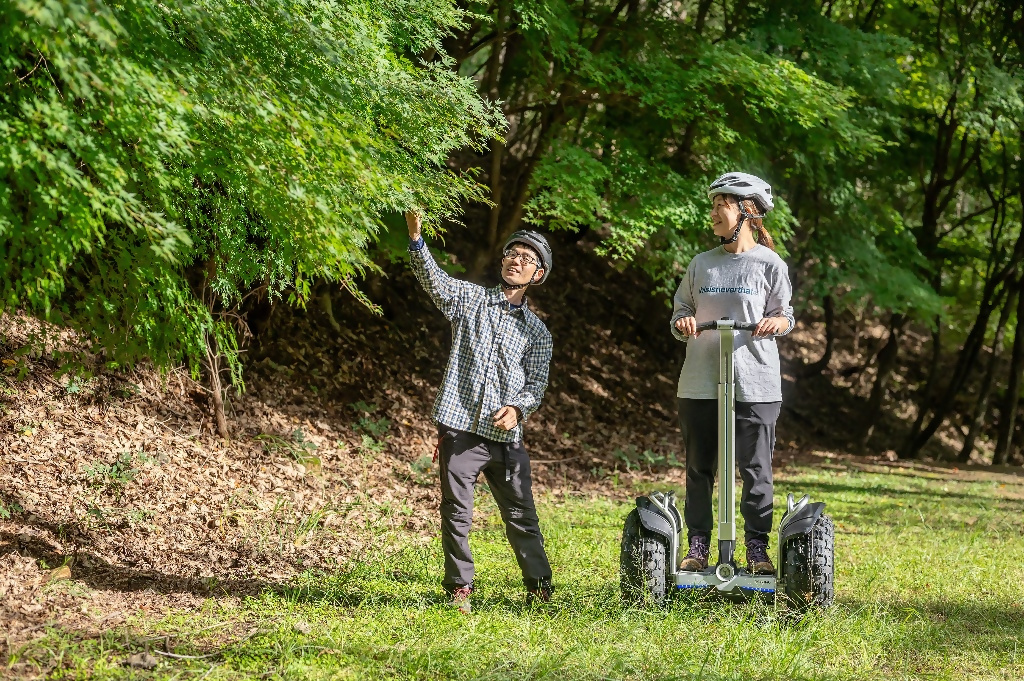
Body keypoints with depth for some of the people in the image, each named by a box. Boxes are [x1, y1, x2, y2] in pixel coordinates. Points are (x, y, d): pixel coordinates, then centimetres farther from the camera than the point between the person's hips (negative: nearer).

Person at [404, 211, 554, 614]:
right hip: (460, 426, -2)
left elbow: (537, 382, 7)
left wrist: (517, 408, -15)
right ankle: (460, 588, 11)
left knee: (521, 514, 5)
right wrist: (415, 237, -26)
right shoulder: (470, 299, 8)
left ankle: (540, 588, 17)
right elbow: (432, 279, -8)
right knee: (456, 512, 0)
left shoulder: (537, 332, 13)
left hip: (506, 436, 2)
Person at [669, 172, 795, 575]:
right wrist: (683, 324, -7)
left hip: (755, 385, -3)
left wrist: (776, 322, -17)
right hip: (700, 383, 3)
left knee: (756, 469, -1)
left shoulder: (769, 264, 2)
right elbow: (681, 312, 16)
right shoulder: (701, 264, 12)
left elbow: (785, 316, 5)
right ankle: (697, 546, 12)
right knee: (699, 469, 6)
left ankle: (758, 548, 7)